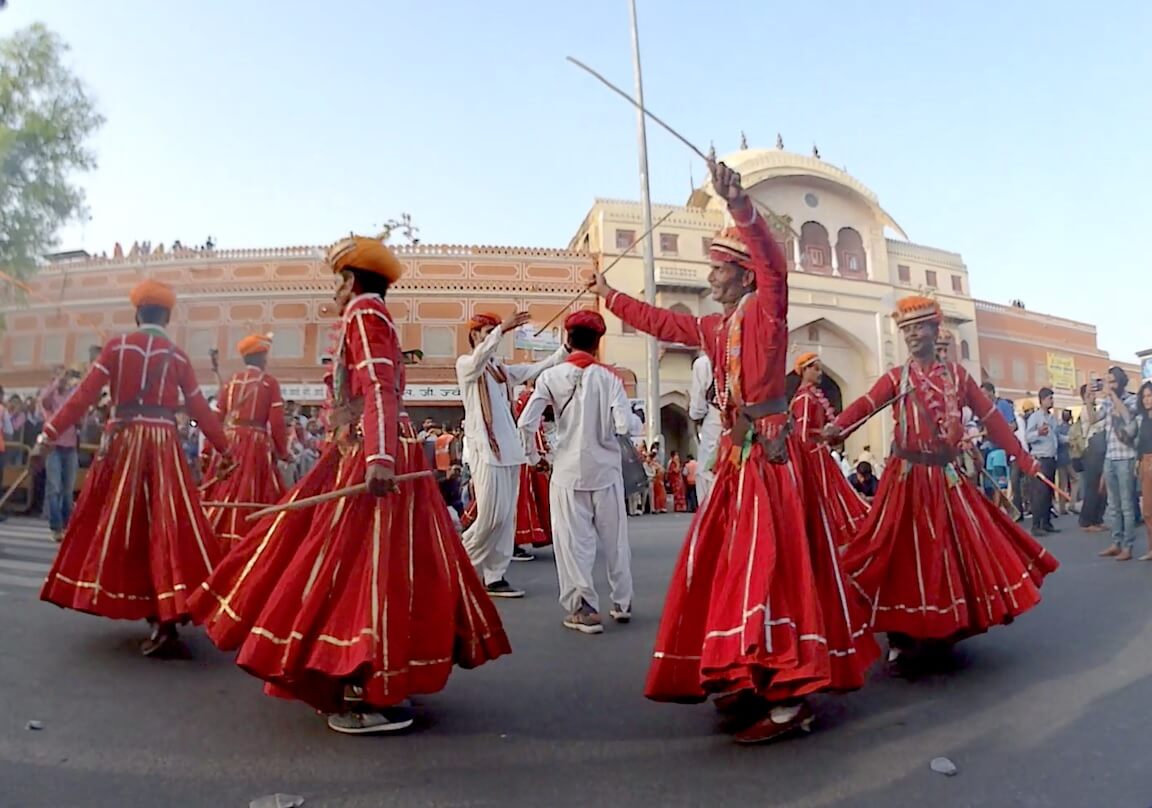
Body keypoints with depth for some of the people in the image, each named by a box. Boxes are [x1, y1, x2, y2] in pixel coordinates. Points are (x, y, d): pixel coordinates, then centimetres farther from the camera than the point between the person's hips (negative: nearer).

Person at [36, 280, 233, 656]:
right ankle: (168, 612, -6)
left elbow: (84, 395, -2)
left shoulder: (116, 347, 3)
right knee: (166, 524, -1)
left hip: (122, 442, 0)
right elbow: (201, 410, 7)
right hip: (163, 445, 0)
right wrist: (225, 449, 16)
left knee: (117, 522, 12)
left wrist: (49, 434, 3)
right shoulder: (178, 356, 5)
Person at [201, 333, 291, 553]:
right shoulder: (270, 382, -2)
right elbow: (277, 421, -6)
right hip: (256, 444, -4)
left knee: (224, 495, 10)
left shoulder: (230, 382, 10)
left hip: (229, 442, 5)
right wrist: (283, 451, 4)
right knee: (251, 497, 0)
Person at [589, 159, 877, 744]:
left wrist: (739, 205, -40)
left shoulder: (764, 311, -5)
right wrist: (609, 296, 40)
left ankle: (789, 701, -4)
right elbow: (661, 323, 30)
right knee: (722, 563, 10)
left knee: (766, 563, -12)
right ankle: (750, 680, 23)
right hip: (735, 456, 9)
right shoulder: (715, 327, 17)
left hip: (766, 453, -9)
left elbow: (773, 266, -27)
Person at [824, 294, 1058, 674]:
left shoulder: (956, 373, 7)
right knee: (905, 556, -1)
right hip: (907, 478, -2)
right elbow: (865, 403, -19)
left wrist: (1024, 459, 5)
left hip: (946, 477, 3)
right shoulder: (896, 378, 0)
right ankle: (900, 644, 9)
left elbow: (991, 418, 8)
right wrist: (836, 427, -40)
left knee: (956, 551, 7)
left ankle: (944, 633, 26)